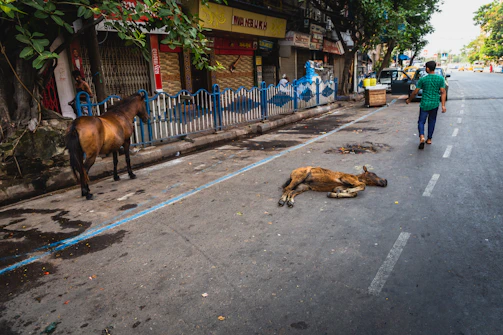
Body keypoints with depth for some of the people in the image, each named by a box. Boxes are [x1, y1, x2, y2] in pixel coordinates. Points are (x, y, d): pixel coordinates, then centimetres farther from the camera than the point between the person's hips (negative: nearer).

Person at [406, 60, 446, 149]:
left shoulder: (423, 79, -7)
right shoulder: (440, 78, -1)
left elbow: (415, 92, -2)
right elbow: (443, 92, -4)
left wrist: (409, 100, 14)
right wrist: (443, 105, -3)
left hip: (424, 104, -2)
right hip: (435, 104, 2)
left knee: (421, 121, 4)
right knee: (432, 121, 17)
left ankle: (422, 136, -21)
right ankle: (429, 139, 23)